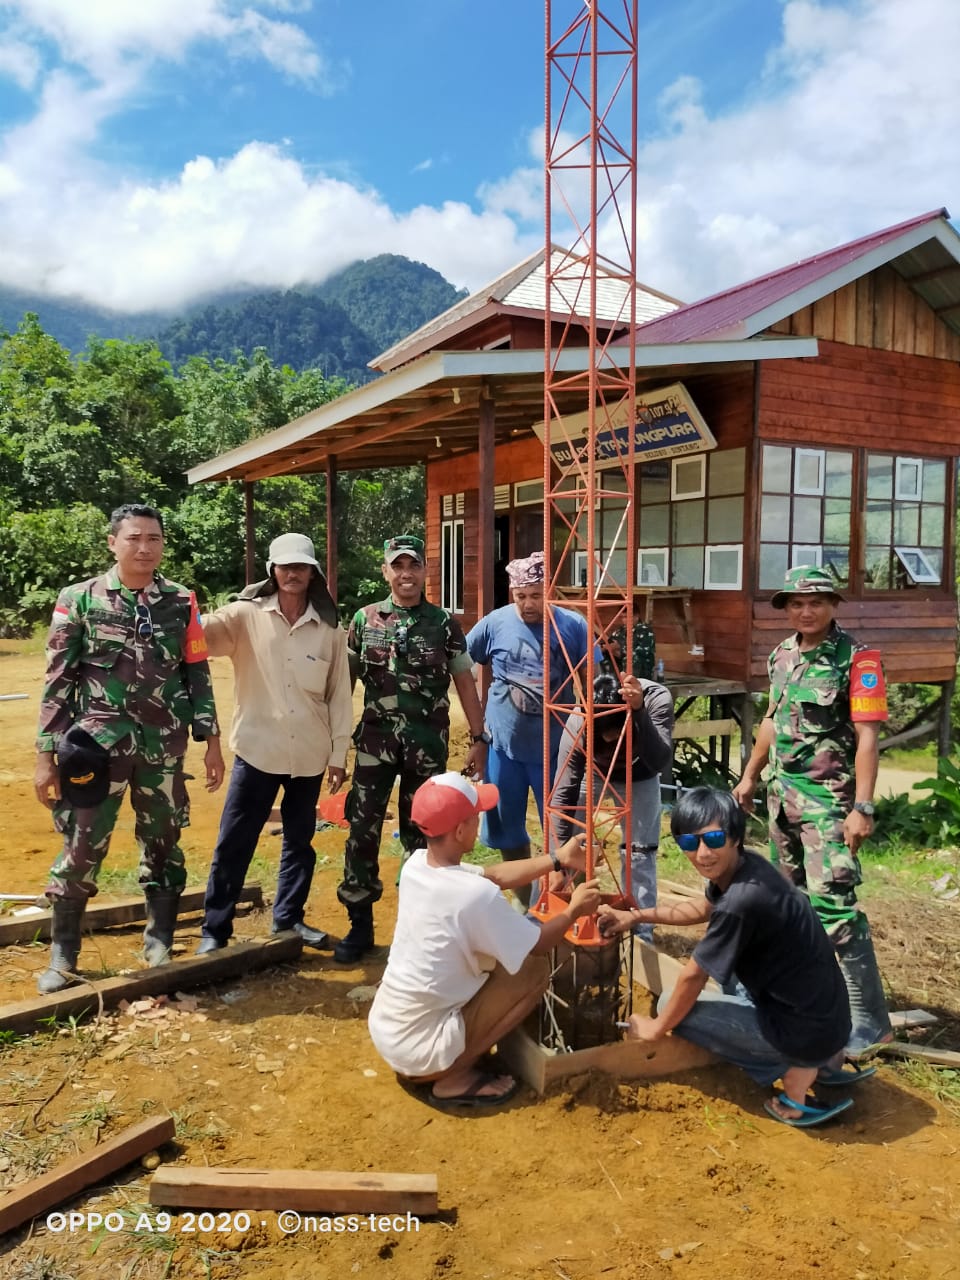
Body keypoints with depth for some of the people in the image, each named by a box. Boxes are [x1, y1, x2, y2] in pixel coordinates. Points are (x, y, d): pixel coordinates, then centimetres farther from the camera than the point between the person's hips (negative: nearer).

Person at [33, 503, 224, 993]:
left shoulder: (182, 603, 3)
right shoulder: (79, 600, -2)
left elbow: (198, 676, 7)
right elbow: (58, 682, -2)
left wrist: (211, 742, 4)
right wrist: (46, 755, -4)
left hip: (164, 749, 2)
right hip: (98, 747, -2)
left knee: (163, 845, 11)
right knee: (82, 848, 2)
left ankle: (159, 944, 26)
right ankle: (62, 955, 20)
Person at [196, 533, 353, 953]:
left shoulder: (329, 629, 0)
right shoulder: (247, 615, -4)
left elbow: (339, 695, 3)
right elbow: (206, 634, -22)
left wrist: (338, 754, 3)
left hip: (309, 755, 2)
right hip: (258, 750, -2)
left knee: (299, 840, 16)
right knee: (233, 843, 4)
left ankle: (289, 918, 34)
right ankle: (214, 930, 18)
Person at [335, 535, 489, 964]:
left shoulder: (444, 623, 1)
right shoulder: (364, 619, 3)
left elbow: (465, 684, 4)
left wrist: (479, 739, 0)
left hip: (428, 744, 0)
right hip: (375, 740, 1)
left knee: (421, 832, 9)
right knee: (362, 829, 0)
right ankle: (360, 924, 15)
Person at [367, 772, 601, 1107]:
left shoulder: (416, 864, -4)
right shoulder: (476, 895, -26)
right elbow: (537, 945, -8)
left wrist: (558, 860, 14)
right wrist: (574, 910, 9)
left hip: (382, 1029, 7)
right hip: (420, 1048, -7)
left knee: (489, 955, 20)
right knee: (535, 970, -2)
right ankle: (456, 1079, 2)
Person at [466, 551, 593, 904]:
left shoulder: (573, 625, -9)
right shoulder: (494, 623, -7)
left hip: (555, 748, -2)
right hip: (504, 746, 2)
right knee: (507, 828, 15)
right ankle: (525, 900, 35)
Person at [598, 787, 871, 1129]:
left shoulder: (741, 902, -28)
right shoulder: (744, 865, -2)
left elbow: (692, 976, -14)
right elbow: (703, 909, 20)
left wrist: (656, 1027, 1)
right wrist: (635, 916, 17)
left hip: (805, 1028, -8)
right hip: (826, 1015, 8)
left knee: (674, 1003, -3)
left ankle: (795, 1074, 0)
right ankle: (820, 1060, 19)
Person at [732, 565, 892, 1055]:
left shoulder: (856, 659, -13)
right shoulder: (782, 654, 7)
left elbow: (867, 736, -16)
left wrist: (862, 807, -21)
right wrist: (750, 775, 21)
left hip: (827, 799, -7)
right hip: (782, 793, 7)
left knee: (833, 903, -11)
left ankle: (868, 1021, -1)